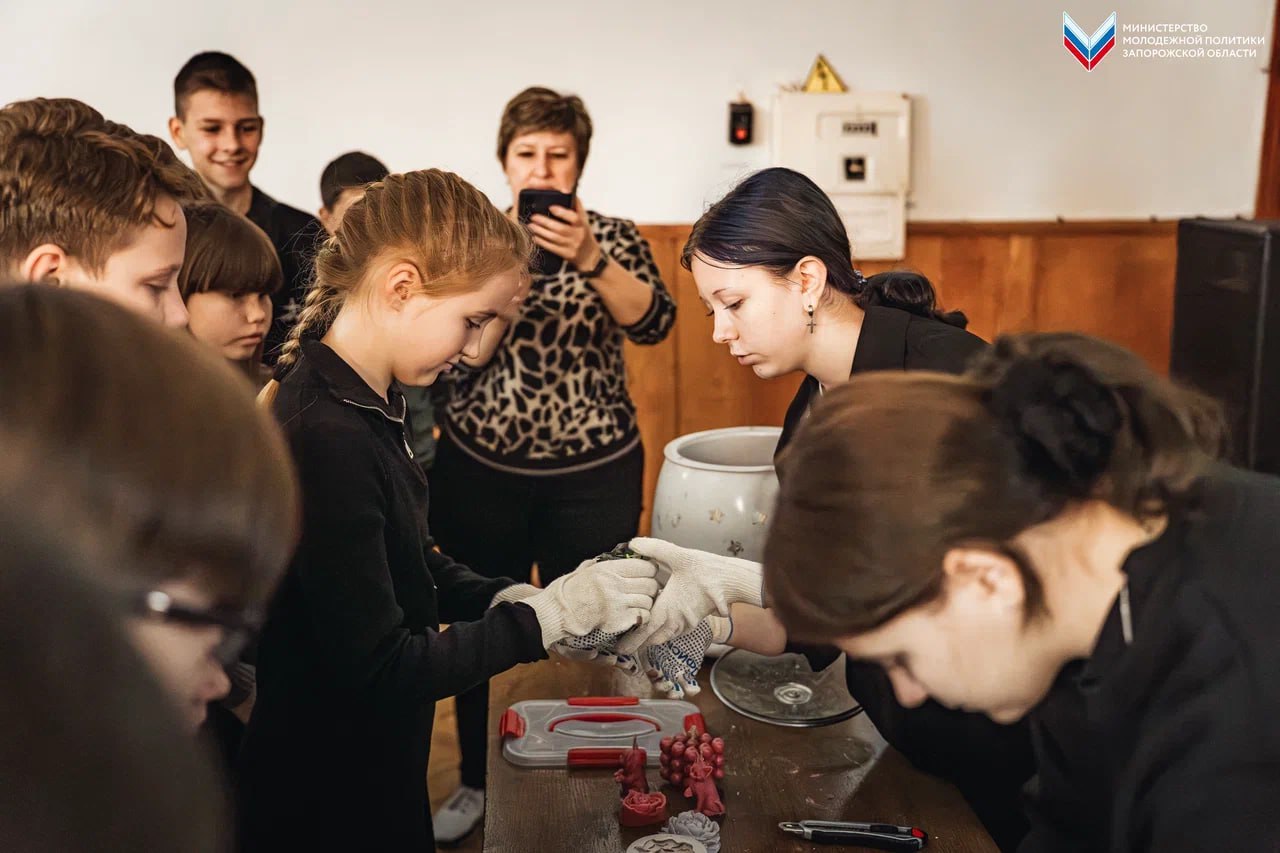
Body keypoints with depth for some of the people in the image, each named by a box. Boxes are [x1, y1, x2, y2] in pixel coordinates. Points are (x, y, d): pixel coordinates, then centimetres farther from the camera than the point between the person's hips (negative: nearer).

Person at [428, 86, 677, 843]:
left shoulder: (613, 236, 2)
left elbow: (653, 323, -16)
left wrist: (589, 260, -30)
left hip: (596, 475, 0)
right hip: (480, 471, 1)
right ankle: (478, 781, 31)